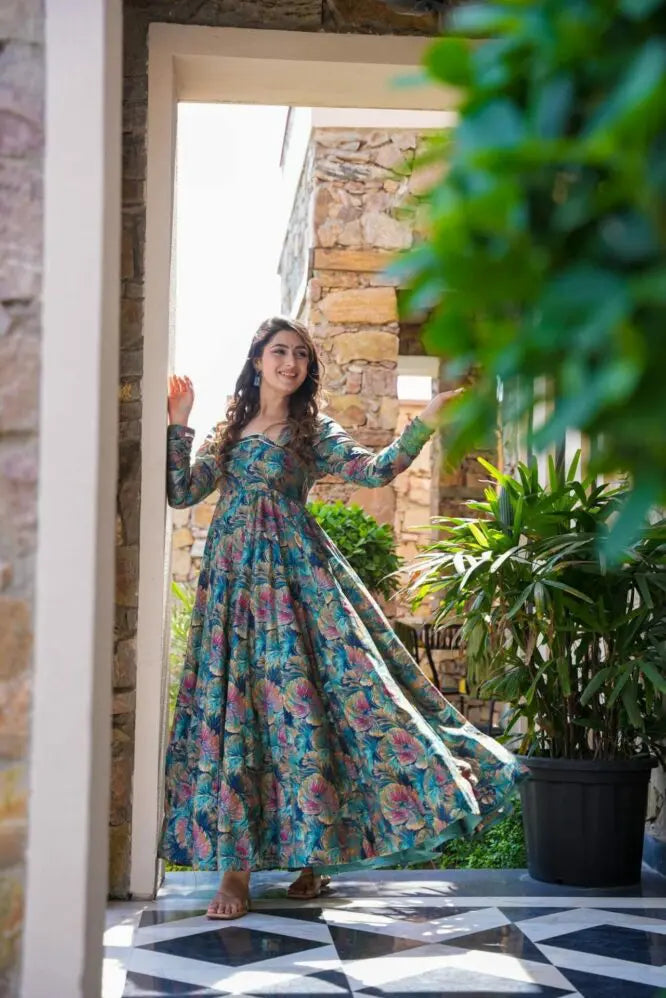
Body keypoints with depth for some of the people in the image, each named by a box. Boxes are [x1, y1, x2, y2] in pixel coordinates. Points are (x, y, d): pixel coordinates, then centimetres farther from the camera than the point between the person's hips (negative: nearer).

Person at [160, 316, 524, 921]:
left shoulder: (314, 432, 9)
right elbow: (181, 492, 11)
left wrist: (429, 418, -12)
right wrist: (178, 424, 7)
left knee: (301, 700, -9)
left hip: (295, 576, -2)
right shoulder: (229, 432, 17)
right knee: (233, 707, -4)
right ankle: (235, 871, -1)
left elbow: (376, 469, -5)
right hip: (233, 578, 2)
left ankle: (310, 856, 4)